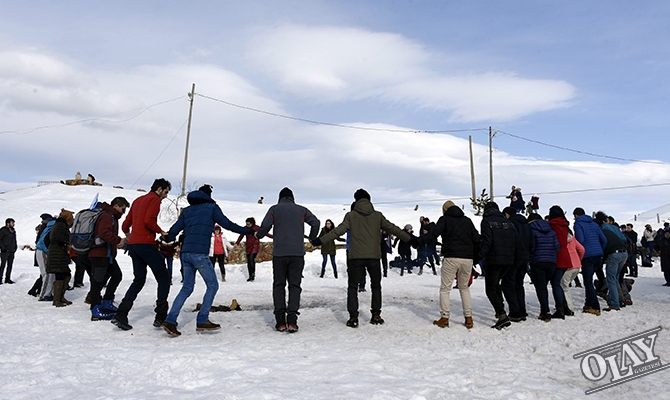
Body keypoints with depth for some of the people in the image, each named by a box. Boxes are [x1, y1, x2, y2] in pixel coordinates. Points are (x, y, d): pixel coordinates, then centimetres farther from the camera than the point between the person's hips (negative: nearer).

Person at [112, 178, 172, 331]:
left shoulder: (138, 200, 22)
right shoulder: (155, 199, -3)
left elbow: (125, 225, 24)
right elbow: (149, 220, -19)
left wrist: (129, 236, 41)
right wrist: (161, 231, -5)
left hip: (133, 244, 9)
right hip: (146, 244, -9)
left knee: (139, 280, 16)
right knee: (163, 278, -1)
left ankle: (120, 315, 8)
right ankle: (161, 317, -3)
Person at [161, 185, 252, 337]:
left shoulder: (187, 211, 19)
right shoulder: (211, 207, 5)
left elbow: (173, 231, 17)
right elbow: (228, 224, 2)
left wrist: (167, 239, 40)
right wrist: (248, 231, 11)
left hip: (185, 253, 6)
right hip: (200, 254, -6)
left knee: (187, 288, 15)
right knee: (212, 285, 6)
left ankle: (170, 320, 6)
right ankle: (202, 320, 3)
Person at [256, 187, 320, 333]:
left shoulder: (274, 209, 6)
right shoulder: (301, 210, 11)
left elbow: (265, 226, -5)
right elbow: (316, 223, 3)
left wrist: (258, 235, 16)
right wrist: (312, 239, 19)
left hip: (279, 254, -1)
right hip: (297, 253, 1)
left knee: (279, 286, 9)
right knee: (294, 286, 5)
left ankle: (281, 322, 6)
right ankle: (292, 322, -3)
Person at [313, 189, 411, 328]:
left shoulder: (351, 215, 0)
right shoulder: (378, 216, 5)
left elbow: (338, 231, -6)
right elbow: (393, 229, 8)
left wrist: (320, 241, -2)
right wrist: (410, 239, 18)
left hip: (355, 257, -1)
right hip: (374, 256, 2)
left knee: (352, 286, 9)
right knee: (376, 286, 18)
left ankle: (353, 317, 0)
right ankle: (376, 315, 16)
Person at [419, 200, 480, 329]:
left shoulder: (445, 219, 3)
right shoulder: (467, 220, 17)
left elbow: (433, 233, -12)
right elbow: (477, 239, 15)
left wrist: (418, 241, -10)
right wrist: (475, 258, 19)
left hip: (451, 258, -4)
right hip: (467, 259, 5)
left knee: (445, 288, 5)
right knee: (464, 287, 18)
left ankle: (444, 318, 2)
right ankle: (468, 318, 13)